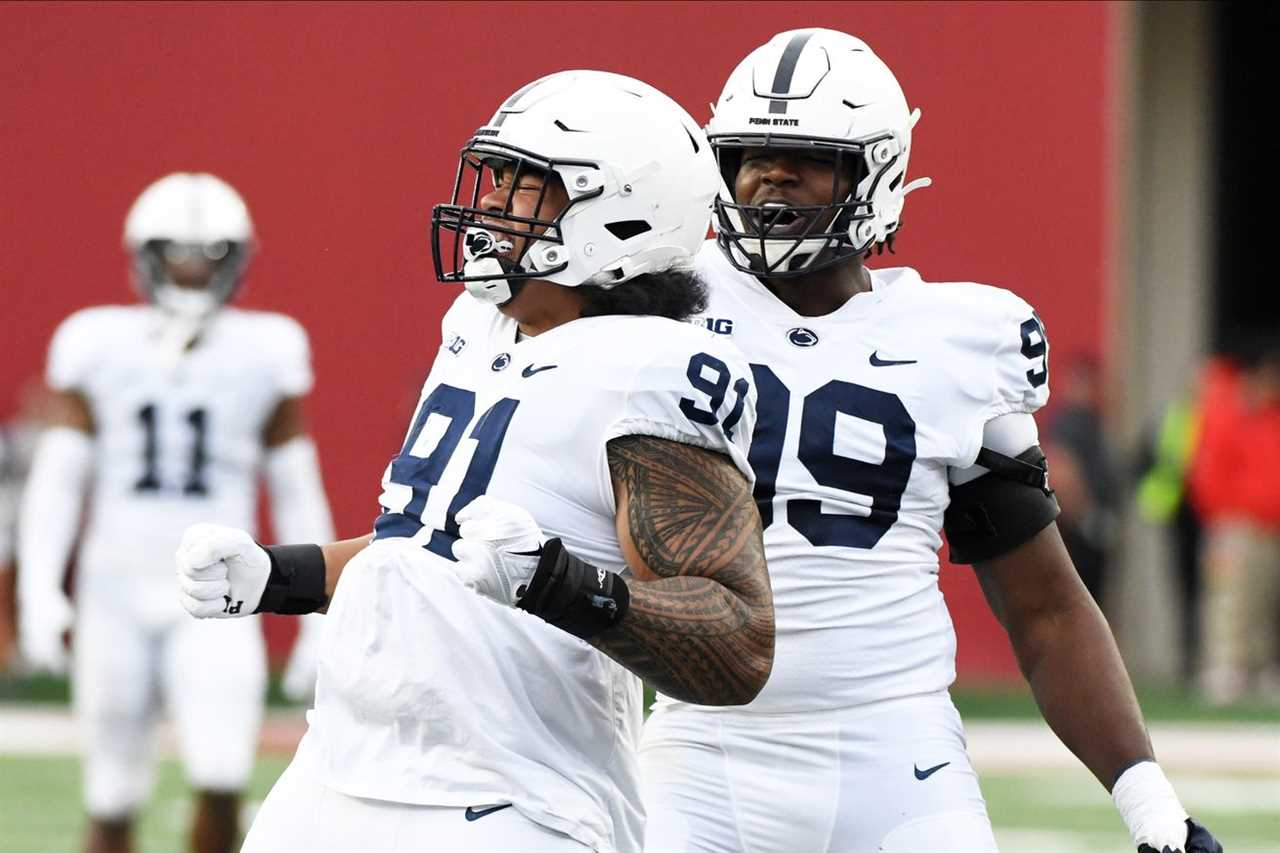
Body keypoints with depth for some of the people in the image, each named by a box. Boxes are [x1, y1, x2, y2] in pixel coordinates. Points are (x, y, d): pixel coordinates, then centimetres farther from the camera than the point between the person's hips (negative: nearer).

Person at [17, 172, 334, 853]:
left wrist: (321, 618, 7)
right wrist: (39, 589, -12)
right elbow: (56, 481, 1)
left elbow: (296, 493, 9)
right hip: (116, 595, 1)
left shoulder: (263, 353, 3)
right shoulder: (98, 347, 2)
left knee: (222, 786, -17)